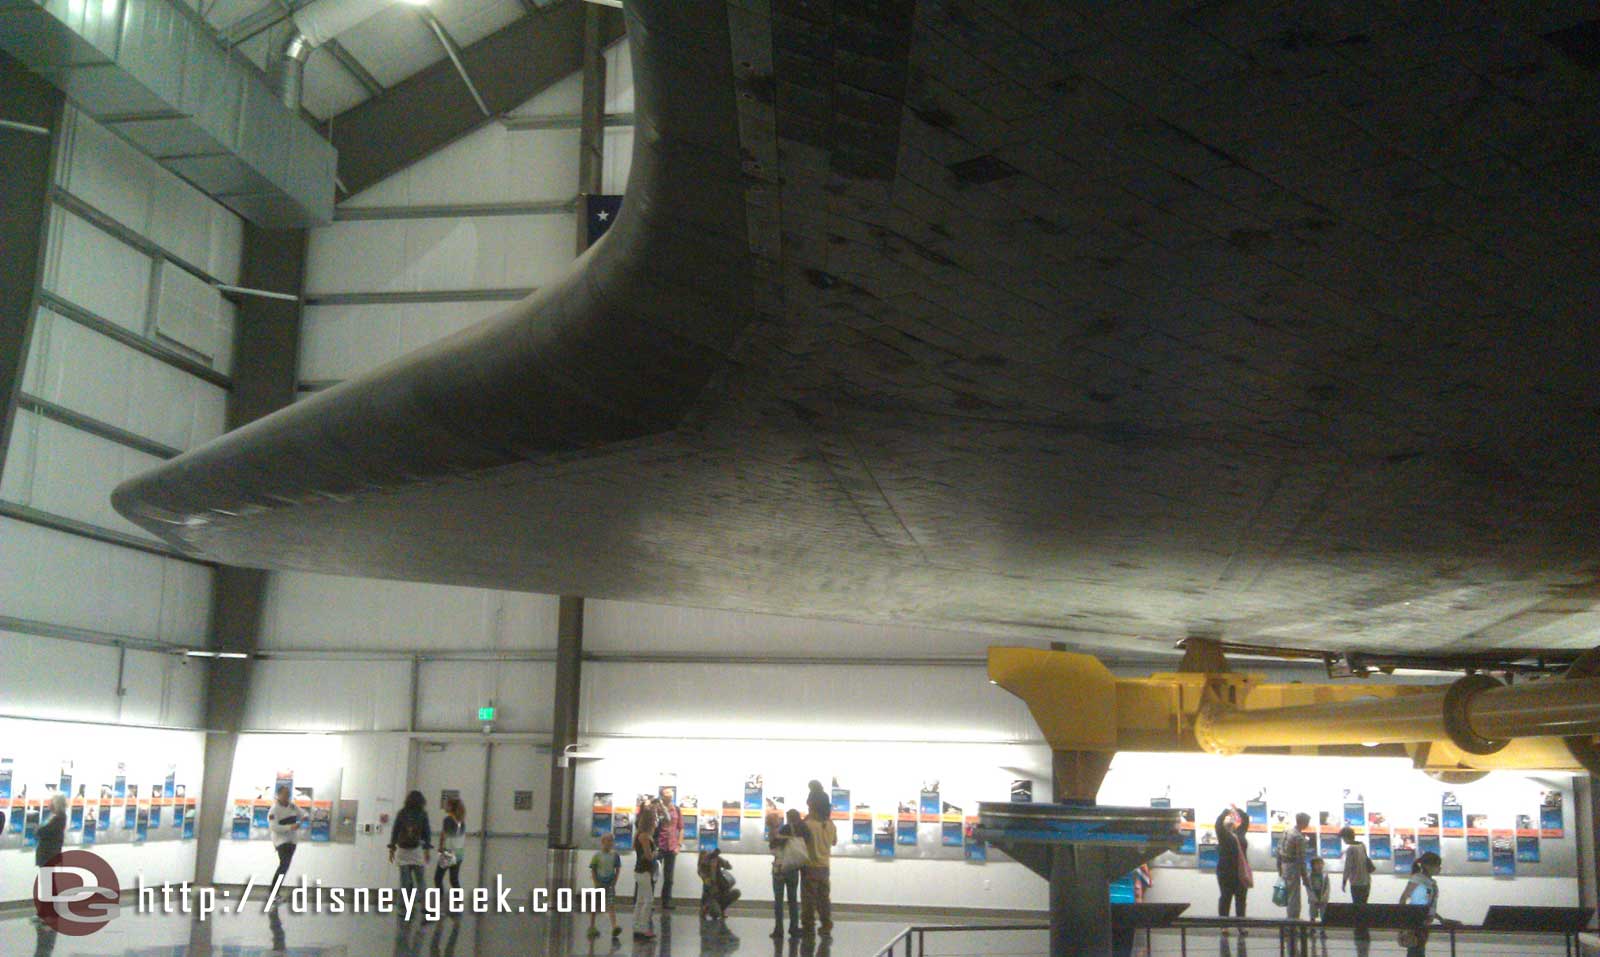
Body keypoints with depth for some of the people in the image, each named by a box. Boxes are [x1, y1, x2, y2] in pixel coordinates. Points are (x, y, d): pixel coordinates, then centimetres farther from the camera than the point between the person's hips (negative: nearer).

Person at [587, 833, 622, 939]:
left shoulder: (615, 855, 0)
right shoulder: (597, 855, -5)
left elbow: (618, 869, 8)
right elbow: (592, 869, -1)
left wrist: (614, 881, 0)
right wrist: (596, 883, -7)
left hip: (610, 884, 1)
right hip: (599, 883, -1)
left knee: (611, 905, -13)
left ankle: (614, 927, -24)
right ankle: (591, 927, 24)